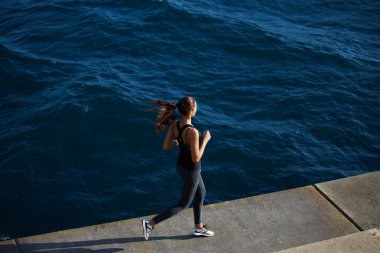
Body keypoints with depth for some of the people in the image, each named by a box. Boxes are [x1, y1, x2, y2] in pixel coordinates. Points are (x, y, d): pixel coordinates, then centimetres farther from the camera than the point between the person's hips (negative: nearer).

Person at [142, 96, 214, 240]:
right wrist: (205, 140, -20)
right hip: (191, 171, -8)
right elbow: (196, 159, -31)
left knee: (201, 193, 28)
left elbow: (165, 147, -6)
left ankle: (198, 228, 45)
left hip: (181, 165, 8)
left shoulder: (174, 123, -14)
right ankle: (150, 223, 16)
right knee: (183, 205, 14)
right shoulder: (193, 132, -38)